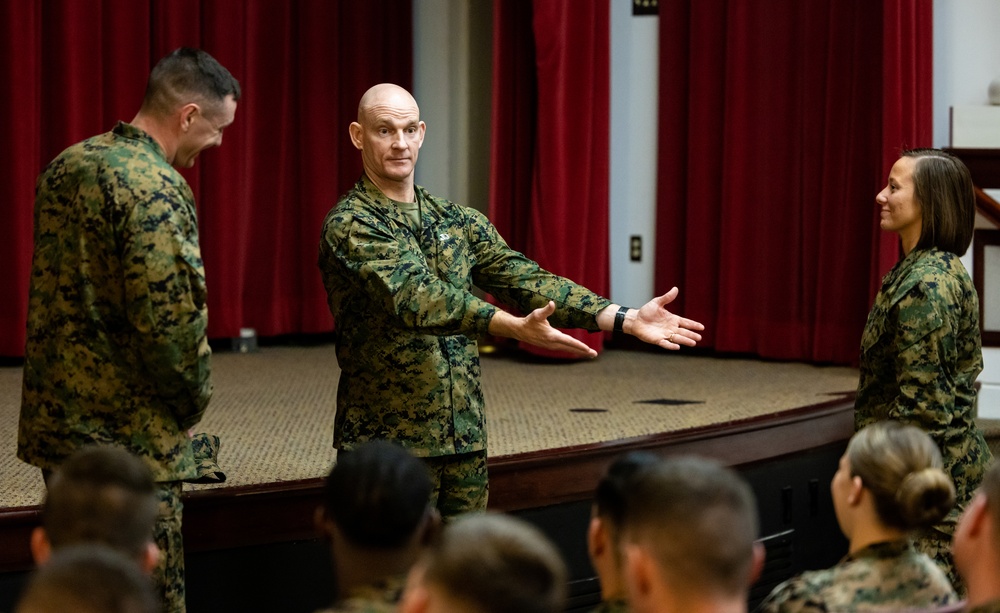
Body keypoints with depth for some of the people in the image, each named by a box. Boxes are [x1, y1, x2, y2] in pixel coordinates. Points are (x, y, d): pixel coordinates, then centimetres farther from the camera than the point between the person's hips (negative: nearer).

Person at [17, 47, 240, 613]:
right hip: (127, 434, -9)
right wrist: (194, 400, -6)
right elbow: (171, 320, -24)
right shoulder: (155, 189, -19)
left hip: (56, 417, 9)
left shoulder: (66, 167, 10)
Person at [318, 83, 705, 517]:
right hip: (387, 442, -6)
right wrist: (515, 328, -37)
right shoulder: (350, 226, -10)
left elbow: (525, 281, 3)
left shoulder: (458, 222, 11)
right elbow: (417, 298, -25)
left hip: (465, 439, 6)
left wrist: (626, 319, -9)